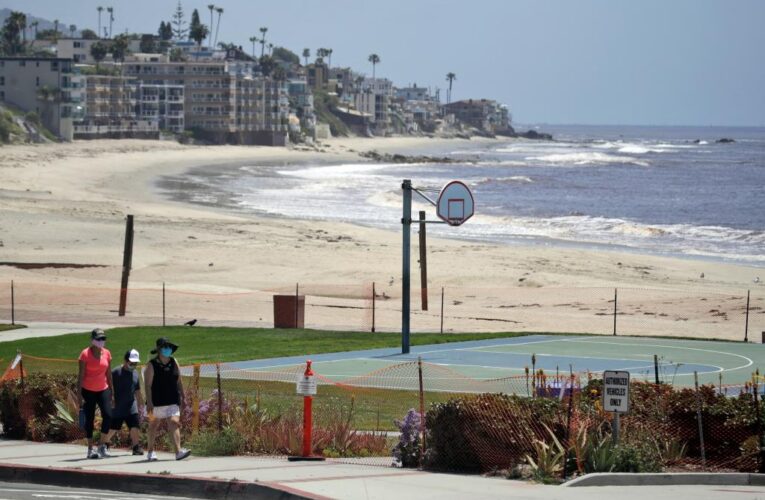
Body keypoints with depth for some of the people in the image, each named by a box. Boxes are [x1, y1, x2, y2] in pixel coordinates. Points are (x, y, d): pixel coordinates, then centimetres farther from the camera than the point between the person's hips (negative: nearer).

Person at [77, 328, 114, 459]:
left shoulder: (107, 353, 5)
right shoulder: (85, 354, -7)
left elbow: (108, 374, 12)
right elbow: (81, 375, -8)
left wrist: (111, 391, 10)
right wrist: (79, 395, -12)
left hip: (103, 389, 3)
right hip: (88, 391, -3)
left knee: (108, 415, -13)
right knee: (89, 419, 1)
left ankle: (102, 446, -2)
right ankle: (90, 449, 8)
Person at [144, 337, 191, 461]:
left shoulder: (174, 363, 6)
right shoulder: (152, 365, -8)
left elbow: (179, 382, 13)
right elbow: (147, 385, -12)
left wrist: (182, 398, 11)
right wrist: (149, 402, -20)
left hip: (172, 402, 2)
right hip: (156, 403, -2)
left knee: (174, 423, -14)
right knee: (154, 424, 14)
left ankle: (178, 451, -26)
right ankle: (151, 451, 31)